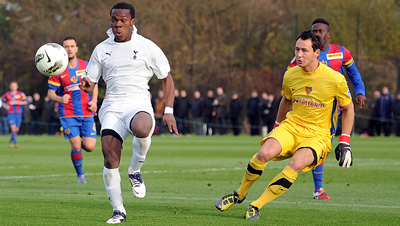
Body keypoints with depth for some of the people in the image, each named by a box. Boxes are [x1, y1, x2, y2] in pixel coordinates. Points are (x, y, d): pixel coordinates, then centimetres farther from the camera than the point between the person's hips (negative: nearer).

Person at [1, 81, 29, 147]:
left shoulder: (21, 94, 2)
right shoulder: (7, 94, 5)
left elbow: (26, 101, -5)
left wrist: (17, 102, -18)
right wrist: (5, 106, -5)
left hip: (18, 114, 1)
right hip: (10, 114, -1)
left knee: (17, 129, 7)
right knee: (13, 127, -15)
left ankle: (11, 141, 31)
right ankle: (15, 143, -14)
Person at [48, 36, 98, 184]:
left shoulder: (86, 66, 3)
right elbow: (50, 94, -3)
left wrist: (94, 101, 1)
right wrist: (60, 99, -25)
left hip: (86, 113, 2)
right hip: (68, 114, -2)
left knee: (89, 147, -5)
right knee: (76, 146, -10)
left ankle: (79, 144, 33)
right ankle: (80, 175, 13)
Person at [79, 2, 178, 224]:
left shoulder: (147, 47, 5)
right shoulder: (101, 49, 12)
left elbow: (167, 78, 12)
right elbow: (90, 82, 15)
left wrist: (169, 111, 3)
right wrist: (86, 84, -11)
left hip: (139, 105, -2)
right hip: (112, 106, 3)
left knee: (142, 129, -39)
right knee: (110, 155, -17)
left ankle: (135, 171, -8)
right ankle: (118, 211, 0)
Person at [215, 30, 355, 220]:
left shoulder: (335, 79, -12)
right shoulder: (290, 75, 0)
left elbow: (348, 108, 3)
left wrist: (344, 143, -2)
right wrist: (277, 127, 27)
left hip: (318, 135, -3)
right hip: (291, 126, 3)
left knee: (296, 164, -34)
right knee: (264, 153, -28)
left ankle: (256, 206, -22)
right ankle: (240, 194, -2)